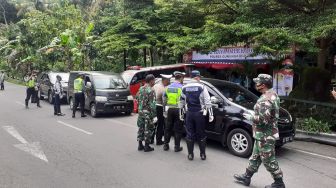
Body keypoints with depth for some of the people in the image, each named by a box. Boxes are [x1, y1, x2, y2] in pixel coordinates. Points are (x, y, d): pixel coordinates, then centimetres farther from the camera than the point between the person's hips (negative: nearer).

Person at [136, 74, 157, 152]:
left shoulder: (140, 89, 8)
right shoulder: (151, 91, -15)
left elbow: (137, 100, 15)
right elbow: (152, 104, -18)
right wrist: (154, 115, -15)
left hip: (140, 112, 7)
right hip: (148, 113, -7)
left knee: (141, 128, 15)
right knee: (148, 129, 3)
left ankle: (140, 145, 22)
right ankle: (147, 146, 9)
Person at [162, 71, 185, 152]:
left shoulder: (168, 87, 8)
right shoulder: (182, 87, -9)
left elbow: (164, 99, 10)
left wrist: (165, 109, 16)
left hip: (169, 110, 5)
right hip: (178, 110, -5)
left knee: (168, 128, 14)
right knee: (178, 129, 4)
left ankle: (166, 145, 21)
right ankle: (177, 147, 10)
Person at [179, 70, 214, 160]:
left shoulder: (184, 88, 5)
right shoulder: (202, 87, -6)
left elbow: (181, 102, 10)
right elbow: (207, 102, -8)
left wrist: (181, 114, 18)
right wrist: (210, 114, -4)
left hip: (189, 114, 3)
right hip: (199, 113, -2)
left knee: (189, 134, 9)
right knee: (201, 134, 8)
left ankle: (190, 154, 15)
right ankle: (202, 154, 16)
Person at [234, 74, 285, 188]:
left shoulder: (265, 99, -24)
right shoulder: (272, 94, 10)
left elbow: (263, 119, -29)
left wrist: (250, 117, -14)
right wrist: (254, 116, 14)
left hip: (265, 135, -11)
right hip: (265, 134, 11)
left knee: (268, 160, 3)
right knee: (255, 157, 18)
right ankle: (246, 177, 30)